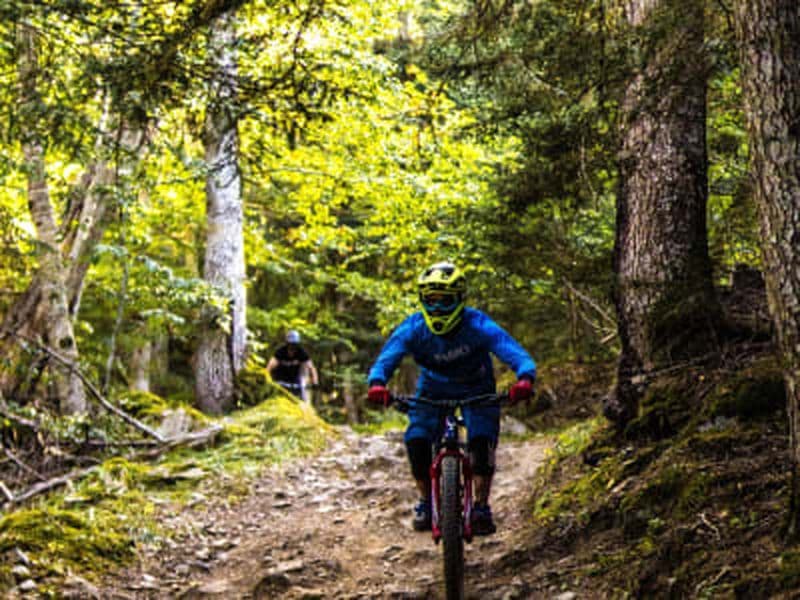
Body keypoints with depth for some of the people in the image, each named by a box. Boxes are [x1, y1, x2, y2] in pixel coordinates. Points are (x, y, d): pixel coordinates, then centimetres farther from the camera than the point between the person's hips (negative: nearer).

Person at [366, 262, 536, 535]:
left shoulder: (478, 326, -32)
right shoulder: (413, 329, -26)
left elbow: (518, 355, -40)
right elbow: (385, 360, -34)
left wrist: (525, 379, -63)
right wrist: (377, 384, -58)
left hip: (476, 391, -2)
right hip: (433, 391, 2)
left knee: (482, 441, -24)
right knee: (416, 441, -18)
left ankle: (481, 508, -6)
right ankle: (426, 502, 6)